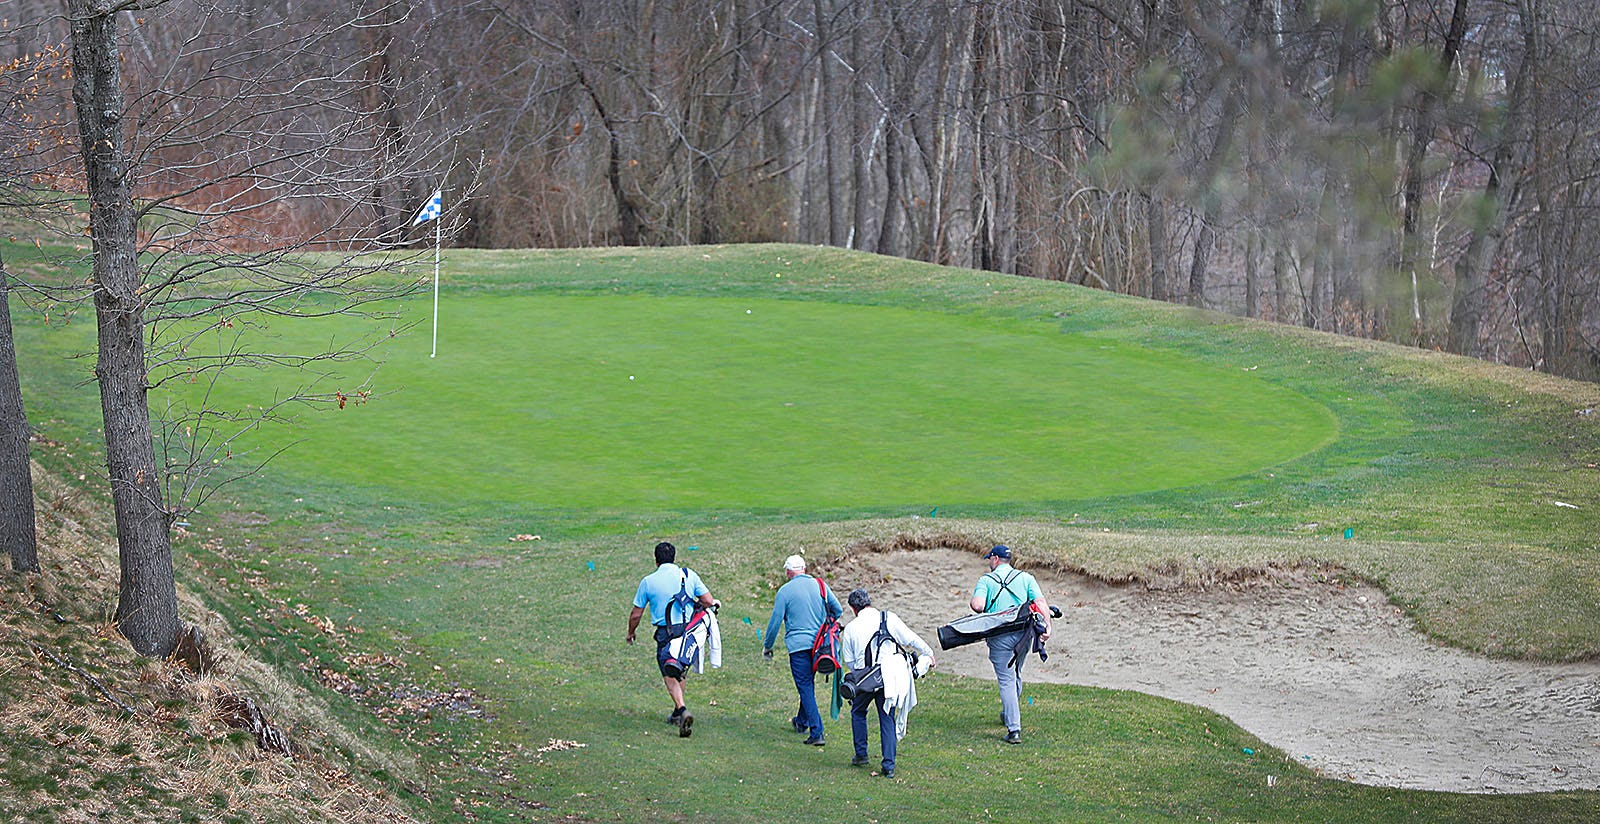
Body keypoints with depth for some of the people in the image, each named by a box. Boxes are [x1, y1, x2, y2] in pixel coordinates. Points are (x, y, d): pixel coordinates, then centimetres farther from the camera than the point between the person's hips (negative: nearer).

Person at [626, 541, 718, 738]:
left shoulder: (648, 581, -1)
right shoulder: (689, 575, 3)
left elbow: (636, 614, 4)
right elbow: (708, 601, 1)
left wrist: (630, 633, 22)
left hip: (666, 633, -3)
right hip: (689, 630, 3)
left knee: (669, 676, -3)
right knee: (681, 672, 20)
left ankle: (682, 709, -26)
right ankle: (677, 714, 27)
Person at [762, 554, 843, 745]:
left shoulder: (785, 591, -6)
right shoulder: (820, 585, 6)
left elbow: (775, 621, -5)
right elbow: (838, 610, 10)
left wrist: (767, 646, 8)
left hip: (798, 645, -5)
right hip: (819, 644, 5)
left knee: (805, 688, -4)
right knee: (809, 683, 22)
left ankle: (816, 733, -12)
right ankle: (802, 722, 40)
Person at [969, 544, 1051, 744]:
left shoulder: (986, 580, 2)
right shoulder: (1025, 578, 10)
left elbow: (977, 605, -15)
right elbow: (1041, 602, -3)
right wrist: (1047, 626, -10)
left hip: (999, 636, -4)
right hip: (1023, 633, 4)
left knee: (1006, 681, -4)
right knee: (1016, 675, 25)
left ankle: (1014, 729, -12)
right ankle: (1011, 715, 44)